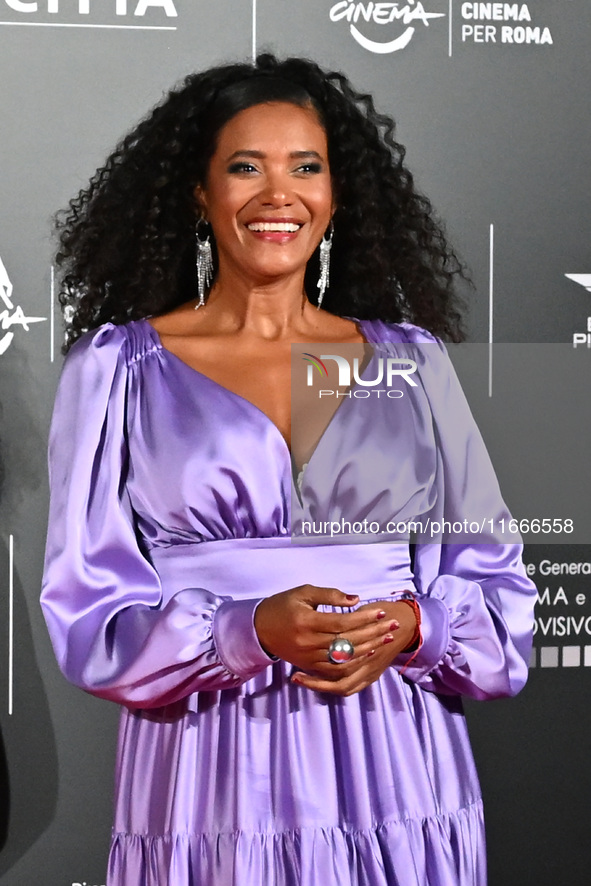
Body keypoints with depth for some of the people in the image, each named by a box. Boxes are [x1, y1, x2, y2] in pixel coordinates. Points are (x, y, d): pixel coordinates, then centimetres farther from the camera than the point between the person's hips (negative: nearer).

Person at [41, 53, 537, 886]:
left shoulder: (412, 360, 6)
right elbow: (89, 607, -3)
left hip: (398, 781, 2)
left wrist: (410, 628, -13)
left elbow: (495, 580, 8)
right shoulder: (119, 366, 1)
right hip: (211, 786, -2)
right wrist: (253, 633, -18)